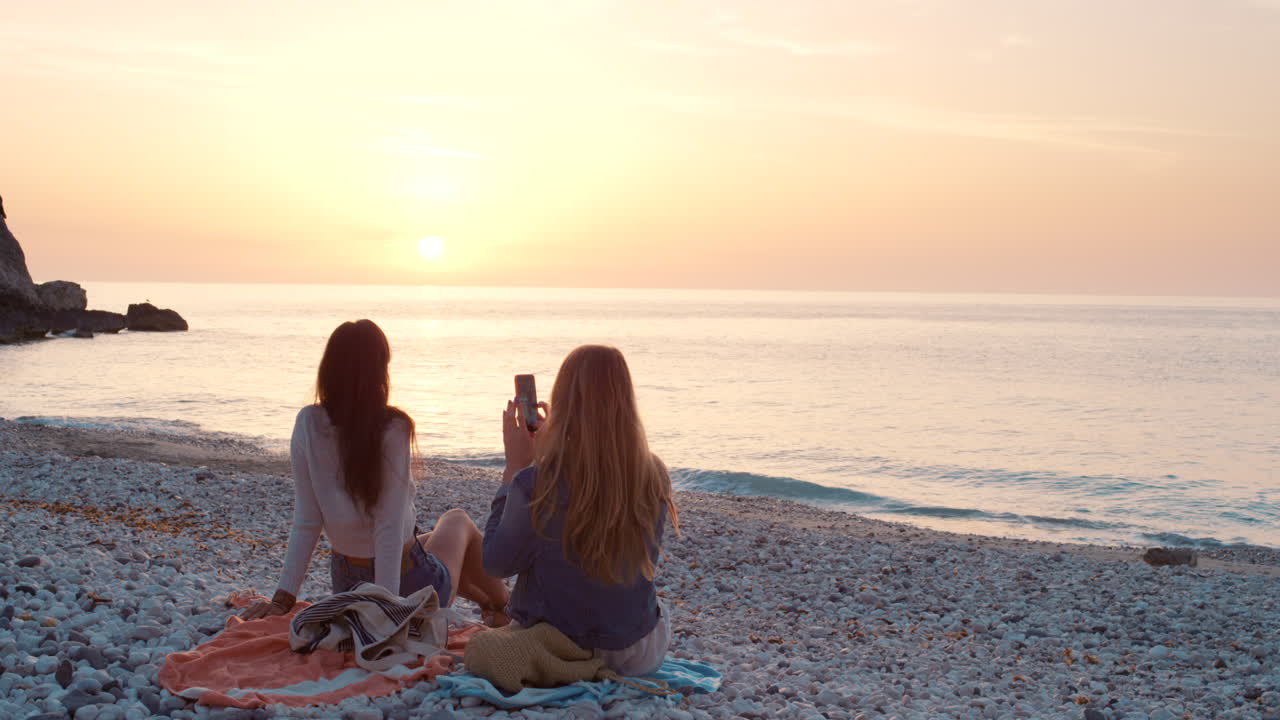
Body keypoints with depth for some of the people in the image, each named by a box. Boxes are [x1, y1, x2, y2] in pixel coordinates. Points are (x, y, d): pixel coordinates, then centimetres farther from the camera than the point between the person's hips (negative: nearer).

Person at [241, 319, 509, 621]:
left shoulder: (308, 424, -11)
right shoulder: (392, 429, -24)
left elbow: (305, 522, -10)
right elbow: (389, 530, -24)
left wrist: (283, 598, -5)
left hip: (346, 586, 4)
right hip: (407, 583, -4)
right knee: (458, 520, 31)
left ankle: (486, 600, 58)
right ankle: (501, 607, 49)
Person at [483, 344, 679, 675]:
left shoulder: (534, 484, -26)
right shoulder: (654, 477, -14)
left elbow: (496, 563, -9)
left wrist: (514, 466, -8)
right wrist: (547, 447, 8)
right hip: (639, 655, 2)